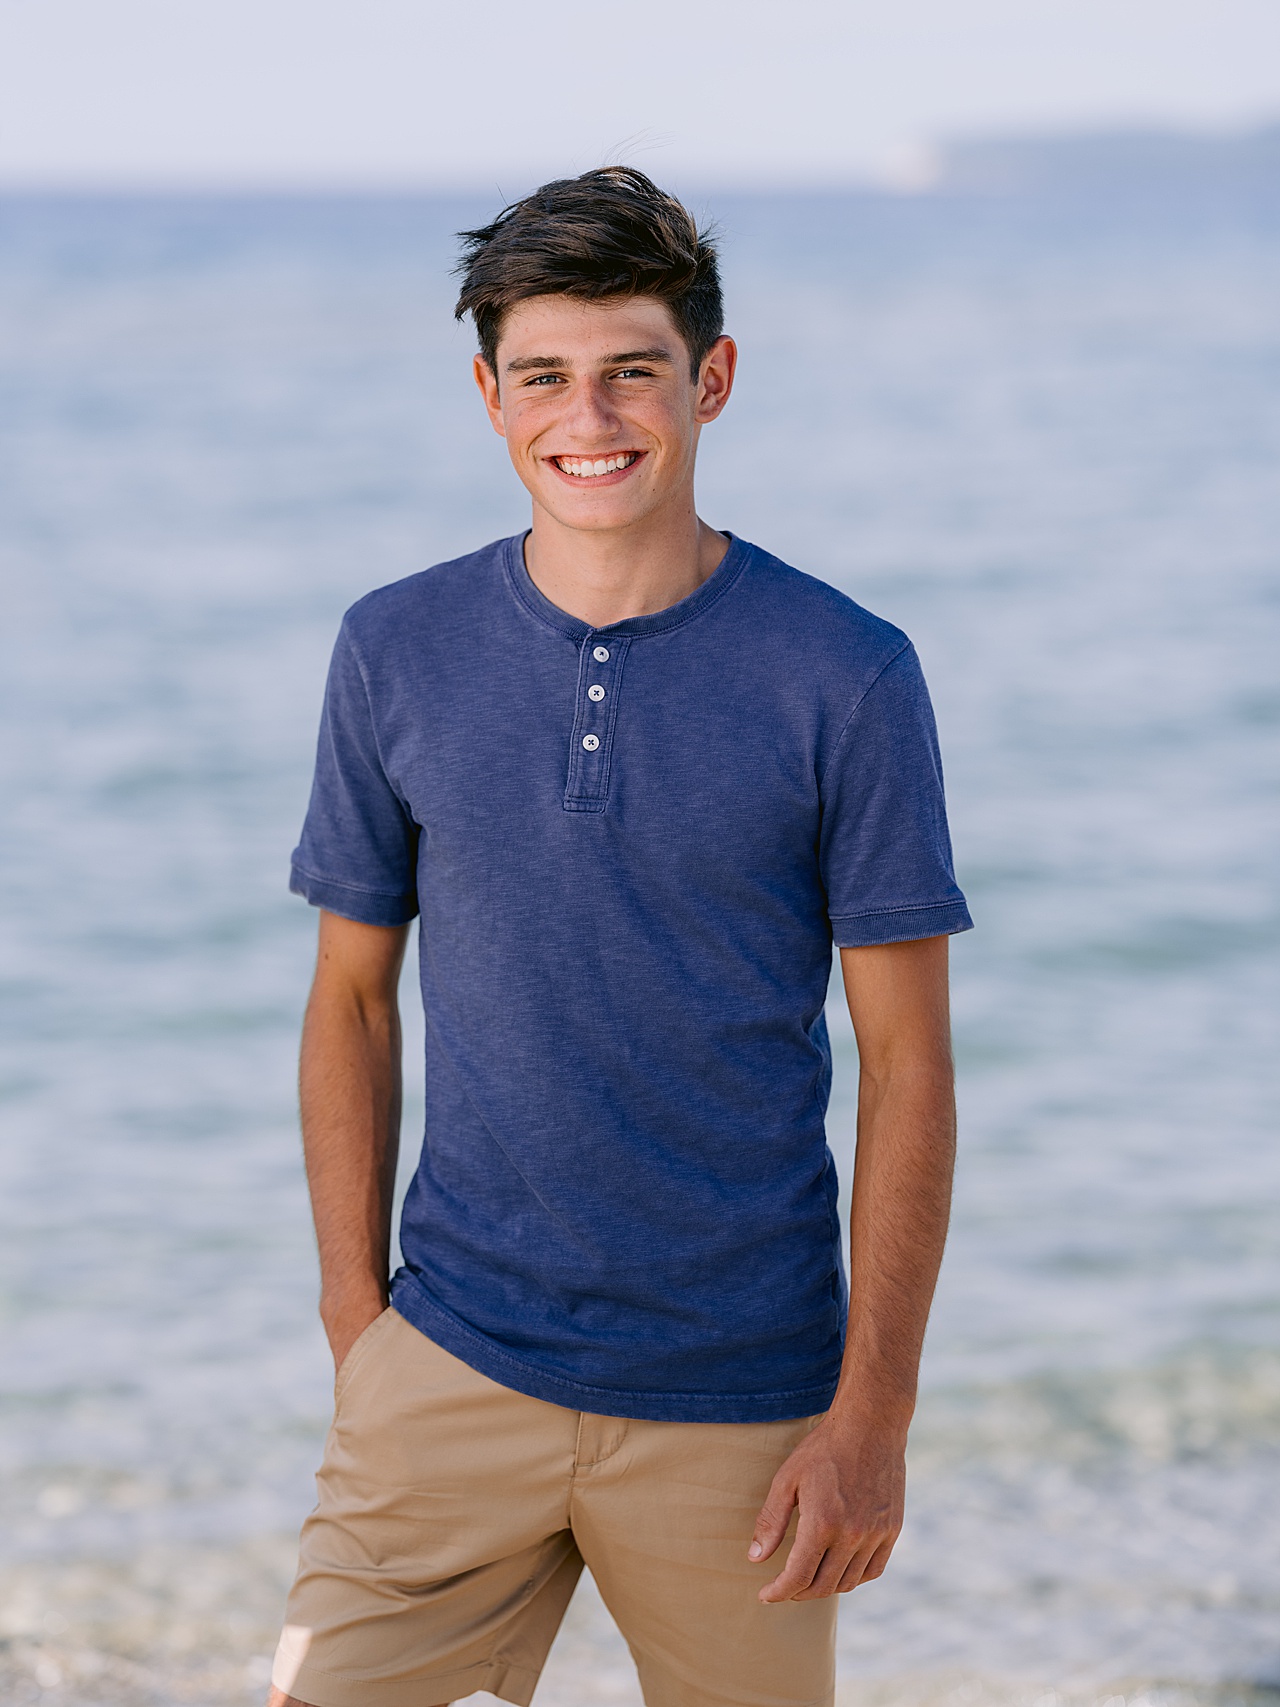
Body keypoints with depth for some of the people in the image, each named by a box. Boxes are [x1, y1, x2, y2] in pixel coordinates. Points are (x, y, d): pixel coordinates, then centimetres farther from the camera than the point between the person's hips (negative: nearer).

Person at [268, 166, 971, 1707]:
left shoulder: (846, 678, -6)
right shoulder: (395, 653, 1)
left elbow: (906, 1058, -4)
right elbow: (351, 1003, 9)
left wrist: (874, 1415, -7)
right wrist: (355, 1321, 4)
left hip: (742, 1403, -1)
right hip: (457, 1364, 1)